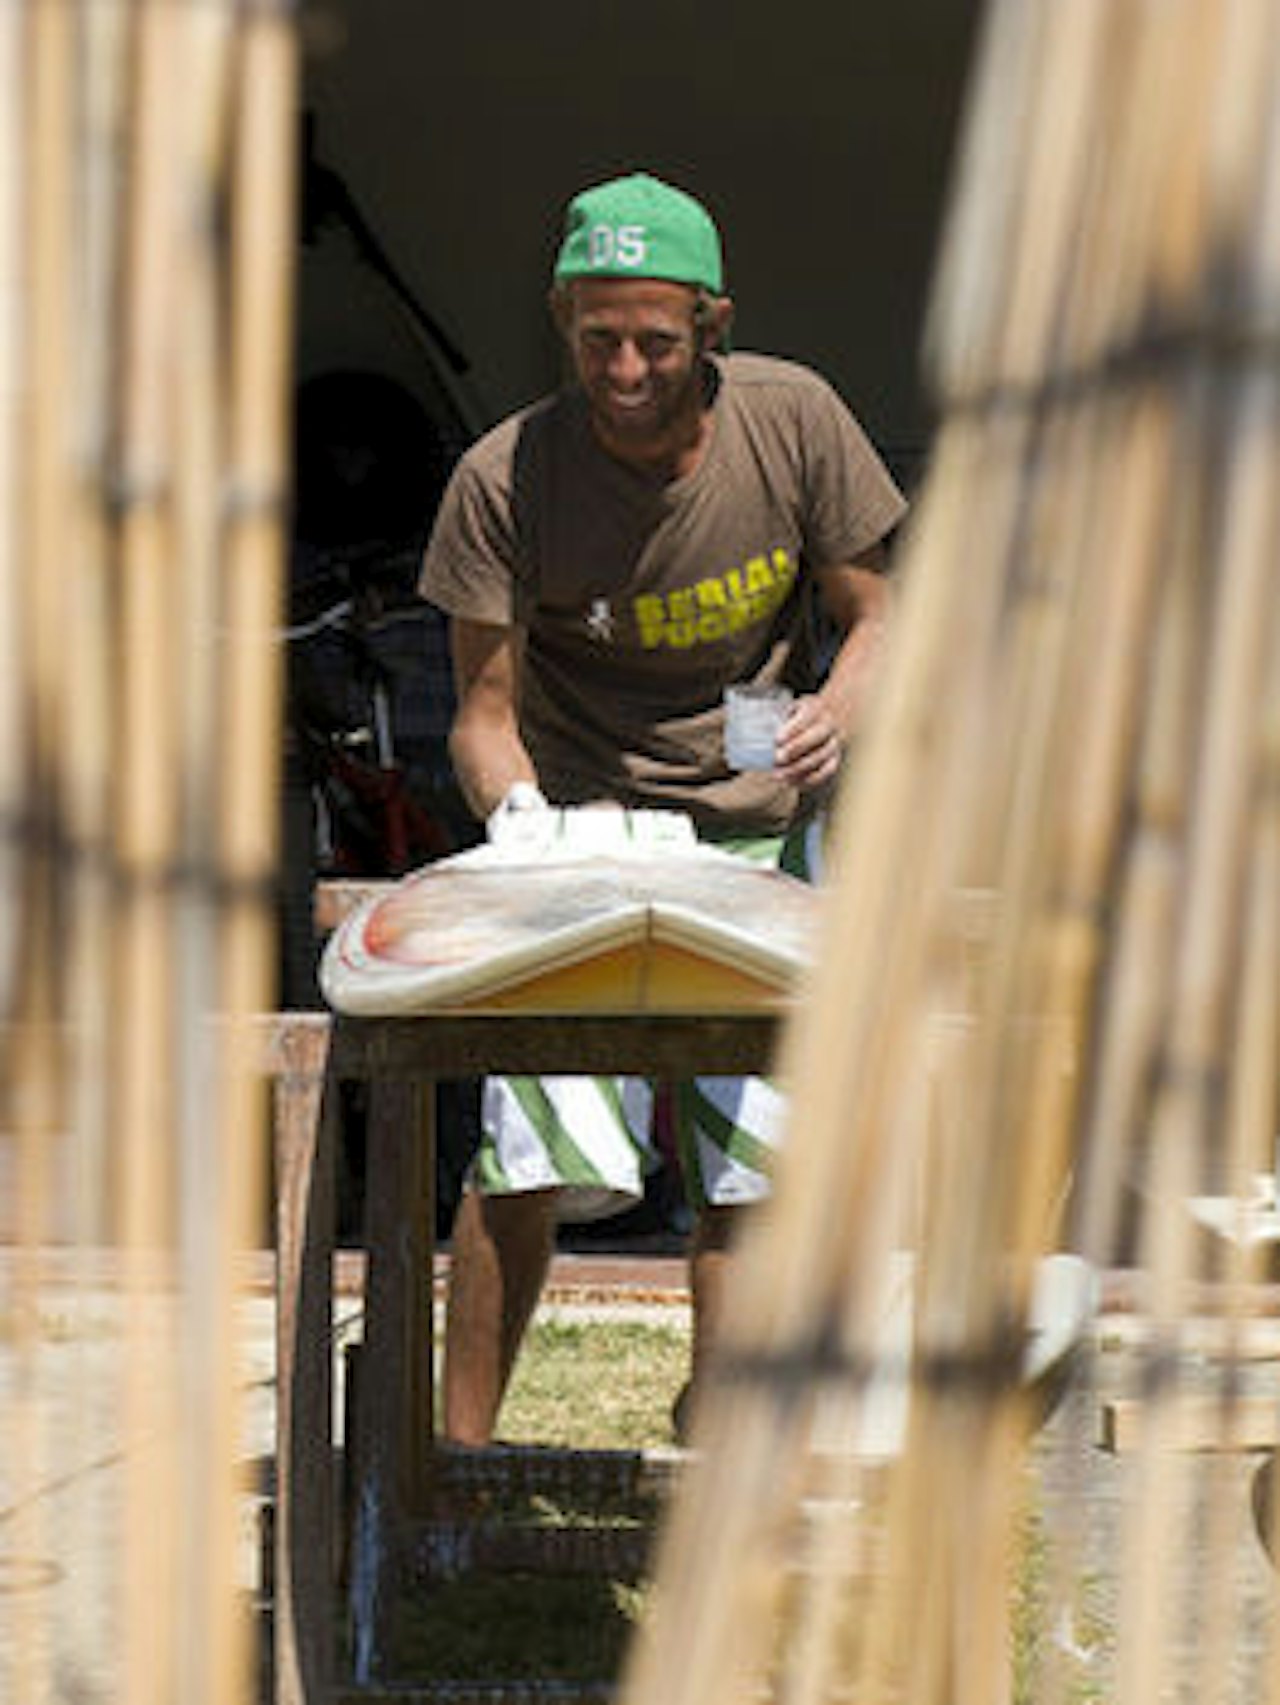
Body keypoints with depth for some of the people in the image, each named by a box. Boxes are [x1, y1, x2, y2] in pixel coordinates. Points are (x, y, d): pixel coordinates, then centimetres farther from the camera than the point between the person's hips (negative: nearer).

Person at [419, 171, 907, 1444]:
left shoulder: (793, 421, -9)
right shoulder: (506, 479, -15)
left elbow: (869, 612, 1)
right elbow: (484, 709, -10)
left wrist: (838, 710, -21)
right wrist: (516, 813, -31)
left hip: (755, 826, 2)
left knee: (750, 1153, 0)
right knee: (532, 1149, -13)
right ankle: (459, 1449, -2)